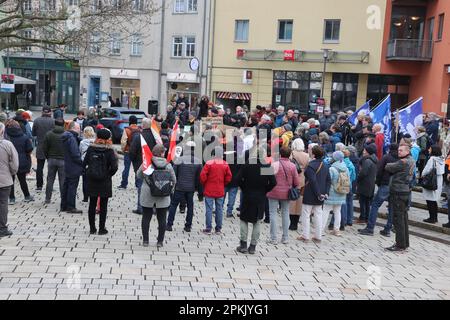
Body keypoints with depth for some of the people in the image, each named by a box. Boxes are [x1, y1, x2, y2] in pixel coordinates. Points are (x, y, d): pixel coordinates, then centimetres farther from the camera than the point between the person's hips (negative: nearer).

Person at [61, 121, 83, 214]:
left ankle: (64, 206, 22)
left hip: (67, 167, 10)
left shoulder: (66, 137, 14)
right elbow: (75, 154, -21)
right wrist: (82, 162, -12)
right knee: (72, 187, -4)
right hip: (74, 168, -10)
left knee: (66, 186, 14)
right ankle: (71, 207, 0)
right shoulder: (72, 138, -18)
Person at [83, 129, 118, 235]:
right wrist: (108, 175, -1)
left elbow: (84, 163, -3)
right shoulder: (109, 150, -10)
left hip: (91, 181, 3)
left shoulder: (91, 148, -1)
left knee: (92, 205, 11)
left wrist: (87, 173, 8)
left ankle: (92, 228, 17)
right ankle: (102, 228, 9)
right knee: (103, 206, 6)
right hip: (104, 182, -3)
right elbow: (114, 166, -16)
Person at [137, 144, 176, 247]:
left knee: (146, 218, 11)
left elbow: (139, 176, 5)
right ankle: (160, 241, 13)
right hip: (163, 198, 0)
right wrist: (170, 190, 18)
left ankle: (145, 240, 14)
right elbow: (174, 180, 2)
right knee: (162, 219, 9)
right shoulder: (168, 165, -6)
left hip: (147, 196, 0)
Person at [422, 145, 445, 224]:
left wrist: (423, 174, 2)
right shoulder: (441, 159, 6)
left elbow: (427, 170, -19)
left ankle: (432, 218, 4)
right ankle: (435, 218, 24)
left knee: (430, 201, 1)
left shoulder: (432, 159, -18)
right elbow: (442, 171, 10)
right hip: (439, 181, 8)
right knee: (434, 201, 17)